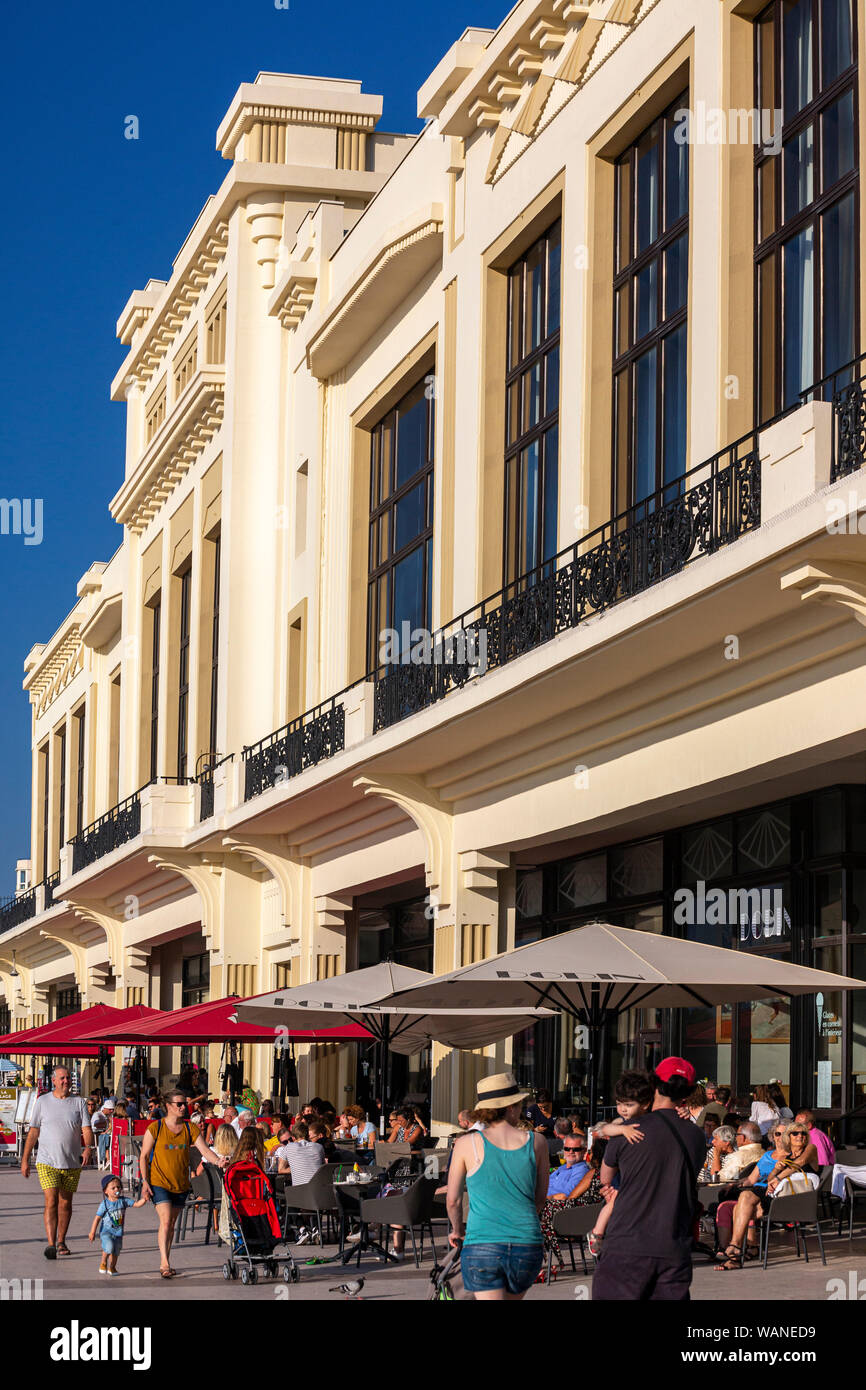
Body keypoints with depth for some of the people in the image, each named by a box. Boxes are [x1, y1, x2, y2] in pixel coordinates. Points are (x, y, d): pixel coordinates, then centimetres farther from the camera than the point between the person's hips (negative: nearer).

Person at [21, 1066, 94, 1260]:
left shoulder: (78, 1102, 5)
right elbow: (33, 1132, 6)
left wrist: (88, 1148, -22)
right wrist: (25, 1159, 5)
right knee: (51, 1202, -14)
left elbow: (86, 1129, -2)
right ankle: (50, 1244, -19)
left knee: (65, 1203, 9)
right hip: (47, 1162, -2)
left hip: (72, 1163, 2)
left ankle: (61, 1242, 23)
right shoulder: (42, 1102, 3)